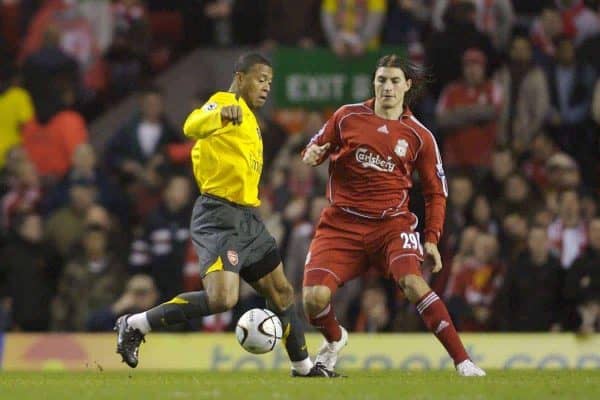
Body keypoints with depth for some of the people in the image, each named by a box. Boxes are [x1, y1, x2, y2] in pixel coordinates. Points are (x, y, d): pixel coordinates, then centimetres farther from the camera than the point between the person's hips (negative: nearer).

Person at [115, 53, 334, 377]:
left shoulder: (248, 117, 20)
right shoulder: (226, 102, -9)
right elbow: (192, 127, -31)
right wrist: (221, 114, -50)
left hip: (248, 219, 10)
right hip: (219, 217, -10)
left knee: (281, 292, 18)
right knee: (222, 298, -25)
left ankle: (303, 367, 32)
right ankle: (135, 325, -16)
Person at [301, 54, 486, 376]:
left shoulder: (418, 136, 4)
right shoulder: (347, 117, 3)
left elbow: (435, 192, 11)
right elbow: (316, 148, 14)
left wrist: (432, 238, 1)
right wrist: (312, 155, -11)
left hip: (392, 224, -1)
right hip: (341, 225, 1)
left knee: (413, 282, -28)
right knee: (314, 298, -14)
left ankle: (462, 360, -22)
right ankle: (334, 339, 24)